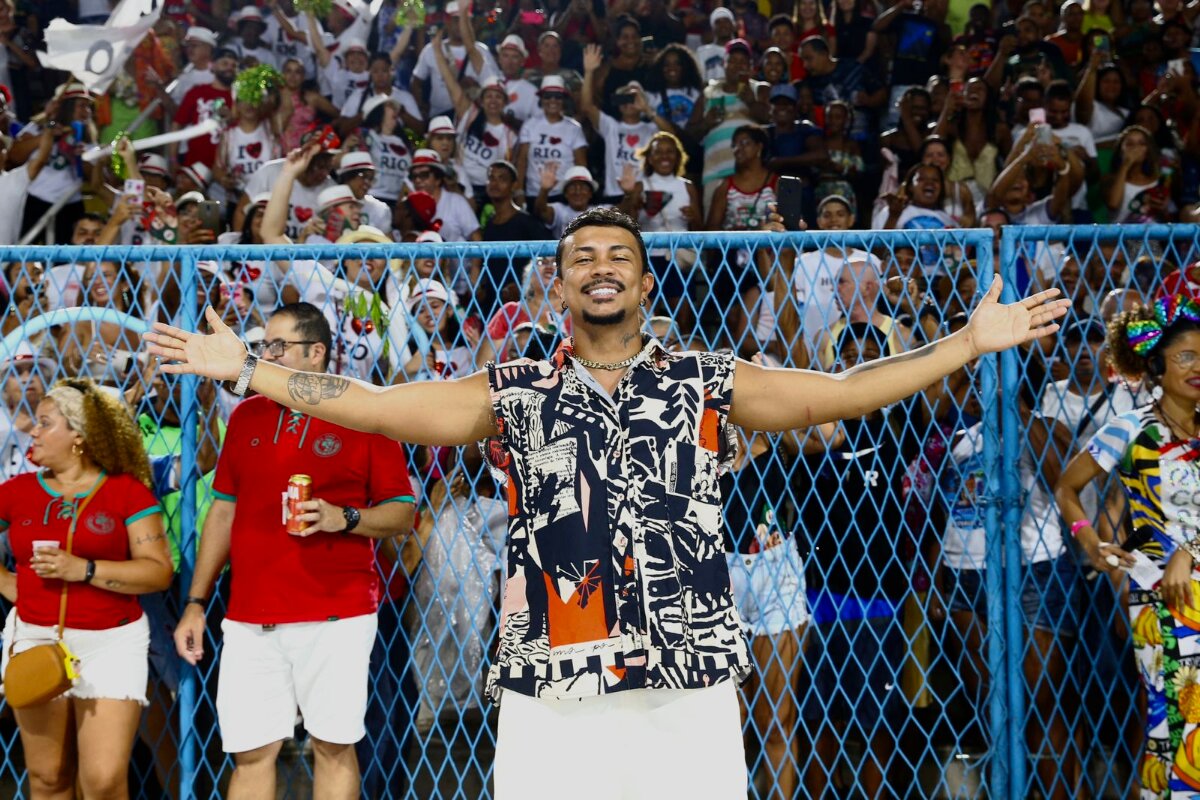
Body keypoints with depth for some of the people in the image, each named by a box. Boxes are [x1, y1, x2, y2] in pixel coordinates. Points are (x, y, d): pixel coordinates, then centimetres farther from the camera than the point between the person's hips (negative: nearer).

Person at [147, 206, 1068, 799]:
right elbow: (376, 407, 9)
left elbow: (840, 391, 6)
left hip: (687, 685, 0)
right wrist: (244, 368, 5)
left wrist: (974, 341, 1)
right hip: (550, 688, 0)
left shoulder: (707, 385, 11)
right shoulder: (514, 395, 12)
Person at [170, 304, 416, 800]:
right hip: (250, 620, 4)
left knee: (334, 746, 1)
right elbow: (223, 512, 17)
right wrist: (196, 603, 13)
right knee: (252, 751, 2)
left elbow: (403, 512, 0)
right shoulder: (247, 417, 12)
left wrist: (344, 518, -19)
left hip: (336, 616, -3)